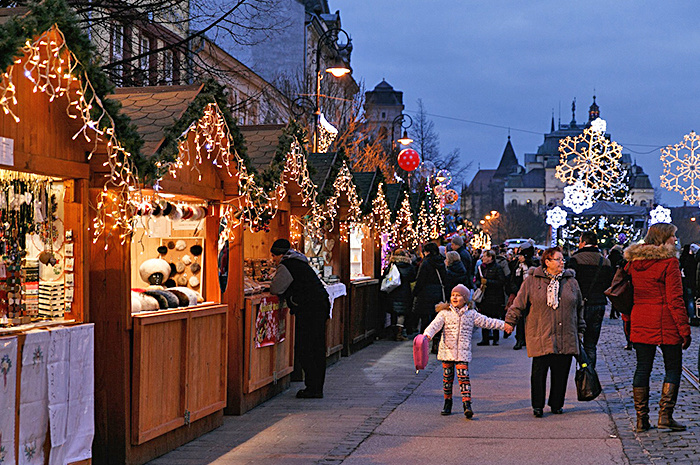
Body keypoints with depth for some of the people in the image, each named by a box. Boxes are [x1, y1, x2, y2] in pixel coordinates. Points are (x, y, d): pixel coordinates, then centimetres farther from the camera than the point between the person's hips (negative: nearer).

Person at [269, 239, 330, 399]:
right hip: (321, 306, 10)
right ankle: (317, 388, 16)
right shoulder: (299, 263, 23)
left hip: (308, 310, -10)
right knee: (317, 349, 11)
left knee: (303, 350, -5)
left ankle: (313, 388, -5)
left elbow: (276, 289, -11)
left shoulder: (286, 265, -8)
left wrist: (271, 286, 12)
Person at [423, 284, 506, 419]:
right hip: (447, 351, 1)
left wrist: (504, 325, 11)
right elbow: (435, 325, -9)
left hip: (463, 352, -1)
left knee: (463, 377, -10)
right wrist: (427, 334, -29)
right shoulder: (445, 313, 3)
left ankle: (467, 404, -13)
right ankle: (447, 402, 23)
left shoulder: (471, 314, 8)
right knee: (447, 377, 8)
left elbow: (487, 322, 13)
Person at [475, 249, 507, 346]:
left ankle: (495, 339, 9)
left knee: (495, 319, 1)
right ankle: (485, 339, 8)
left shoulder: (497, 267, -6)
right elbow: (477, 279, 22)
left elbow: (501, 282, -14)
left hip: (495, 297, -5)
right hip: (484, 297, 5)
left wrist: (487, 282, -17)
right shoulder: (481, 267, 14)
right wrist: (480, 283, -1)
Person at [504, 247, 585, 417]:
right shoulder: (532, 281, 2)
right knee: (539, 370, -3)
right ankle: (537, 405, 9)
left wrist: (580, 331, 21)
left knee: (561, 371, 3)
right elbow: (519, 304, 8)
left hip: (566, 337, 3)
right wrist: (510, 321, 9)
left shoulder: (571, 282, 11)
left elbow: (579, 307, 19)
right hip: (540, 336, -3)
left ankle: (557, 404, 19)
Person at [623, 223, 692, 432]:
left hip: (640, 323, 6)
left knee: (642, 368, 9)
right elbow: (675, 300, -13)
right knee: (673, 368, 6)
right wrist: (685, 330, -9)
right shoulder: (669, 262, -10)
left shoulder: (634, 261, 8)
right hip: (666, 325, -6)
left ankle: (641, 418, 10)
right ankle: (665, 415, 0)